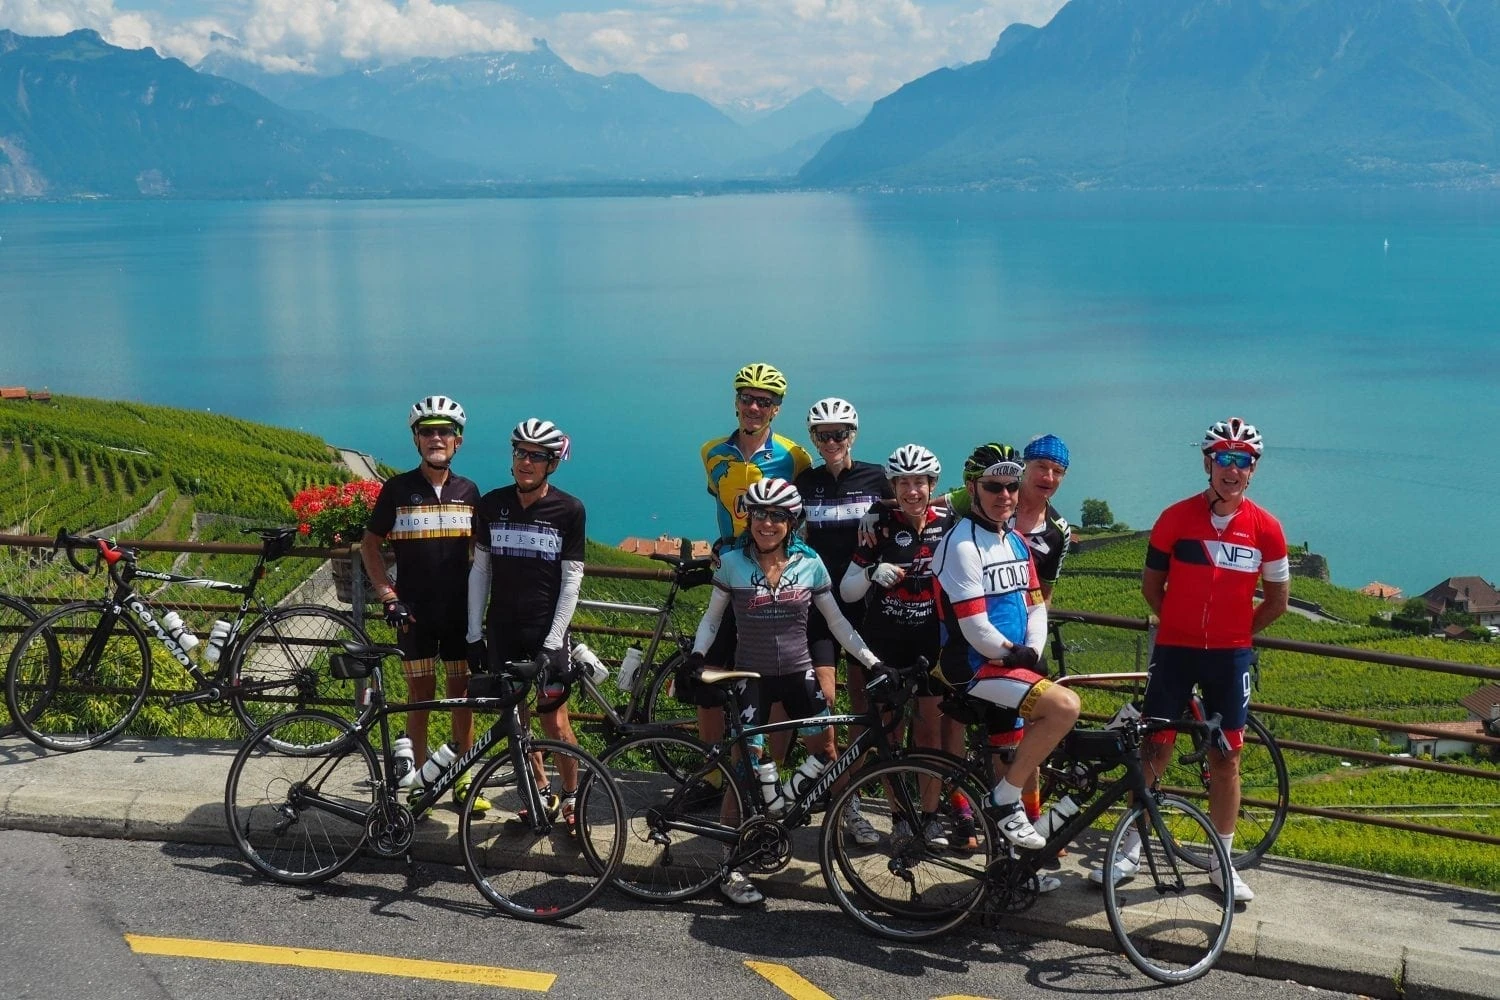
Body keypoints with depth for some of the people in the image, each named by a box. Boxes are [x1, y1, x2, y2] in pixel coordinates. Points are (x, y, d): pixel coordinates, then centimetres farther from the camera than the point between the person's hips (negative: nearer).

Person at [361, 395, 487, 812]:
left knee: (461, 693, 7)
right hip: (415, 610, -2)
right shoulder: (398, 489, -4)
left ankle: (463, 781, 17)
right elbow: (370, 544, 1)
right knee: (421, 694, 3)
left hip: (459, 608, 2)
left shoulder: (468, 491, 4)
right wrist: (389, 597, -7)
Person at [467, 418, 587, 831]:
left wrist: (553, 640, -11)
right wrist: (474, 633, 3)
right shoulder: (491, 505, 1)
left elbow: (572, 579, -6)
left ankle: (570, 798, 15)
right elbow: (480, 570, 6)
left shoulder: (569, 510, -6)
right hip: (502, 630, 3)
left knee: (555, 722, -2)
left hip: (546, 630, -3)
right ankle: (542, 793, 26)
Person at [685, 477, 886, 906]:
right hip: (752, 676, -2)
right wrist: (696, 655, -14)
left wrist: (872, 661, -2)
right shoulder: (732, 562, -4)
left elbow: (836, 621, 4)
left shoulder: (810, 562, -1)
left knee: (826, 754, 3)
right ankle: (731, 867, 0)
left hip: (798, 673, 2)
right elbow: (712, 618, 3)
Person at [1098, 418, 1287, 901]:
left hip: (1230, 656, 1)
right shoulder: (1176, 518, -7)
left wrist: (1234, 633, 9)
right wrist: (1184, 625, 6)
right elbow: (1151, 584, 4)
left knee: (1225, 757, 7)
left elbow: (1276, 599, 7)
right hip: (1174, 649, -1)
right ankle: (1131, 849, 14)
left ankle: (1222, 863, 18)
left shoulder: (1266, 529, -4)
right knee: (1154, 749, 1)